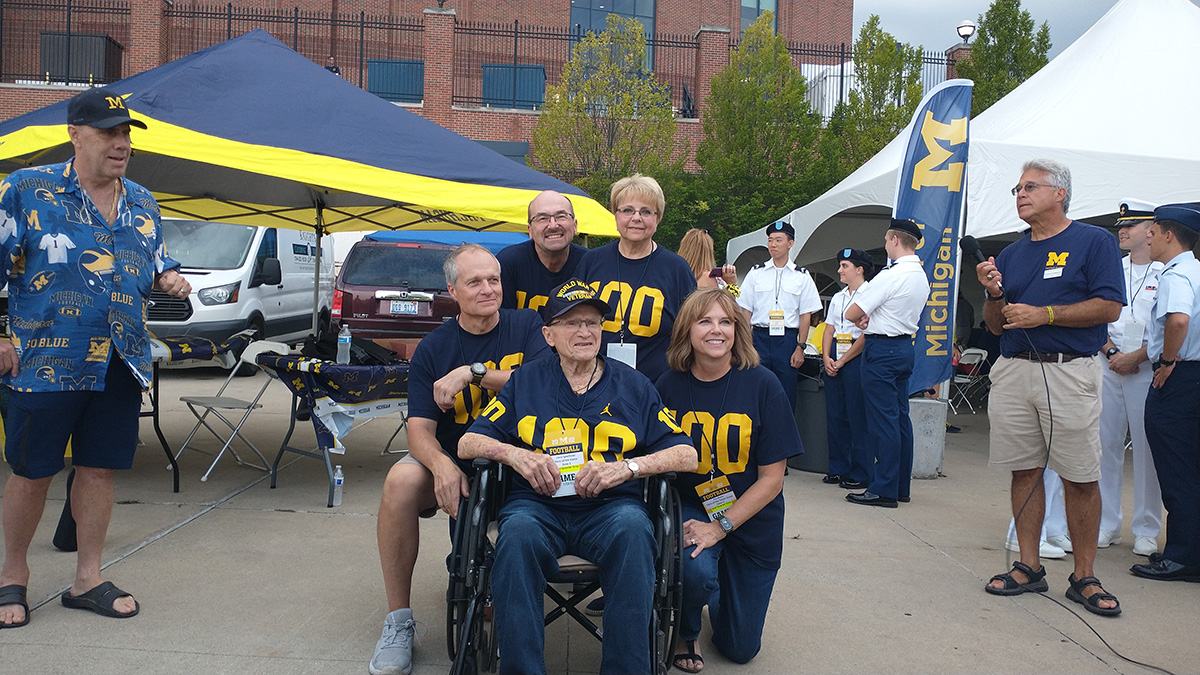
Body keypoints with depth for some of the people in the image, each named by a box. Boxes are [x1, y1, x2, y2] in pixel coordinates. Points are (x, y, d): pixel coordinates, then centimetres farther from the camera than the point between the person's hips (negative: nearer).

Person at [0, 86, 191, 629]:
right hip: (47, 361, -4)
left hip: (122, 365, 4)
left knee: (99, 469, 10)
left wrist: (169, 280, 0)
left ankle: (88, 578, 22)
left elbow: (155, 267, 24)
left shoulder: (142, 203, 12)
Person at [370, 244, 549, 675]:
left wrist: (473, 372, -23)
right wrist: (442, 464, -29)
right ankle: (398, 620, -13)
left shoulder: (527, 327, 0)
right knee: (401, 481, -29)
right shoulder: (433, 348, 1)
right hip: (453, 457, 1)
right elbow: (420, 428, -7)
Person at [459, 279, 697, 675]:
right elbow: (467, 444, 11)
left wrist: (627, 467, -11)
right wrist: (513, 453, -10)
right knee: (518, 530, -34)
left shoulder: (633, 385, 14)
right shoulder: (525, 383, 16)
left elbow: (687, 456, 6)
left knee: (632, 527, -34)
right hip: (538, 505, 0)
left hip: (609, 508, 0)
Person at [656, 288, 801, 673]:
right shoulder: (669, 386, -10)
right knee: (696, 570, -34)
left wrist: (720, 526, -19)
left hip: (751, 519, 0)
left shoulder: (762, 385, -15)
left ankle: (722, 595, 43)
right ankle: (686, 632, 3)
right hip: (690, 507, 0)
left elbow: (771, 478, -13)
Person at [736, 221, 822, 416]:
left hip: (788, 339, -1)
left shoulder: (802, 276, 6)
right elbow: (745, 311, 8)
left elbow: (805, 315, 4)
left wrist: (800, 347, -4)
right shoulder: (756, 273, 8)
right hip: (760, 337, 1)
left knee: (786, 397, 1)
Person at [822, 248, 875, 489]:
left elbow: (866, 334, -12)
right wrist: (827, 357, 1)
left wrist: (843, 361, -11)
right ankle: (838, 469, 16)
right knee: (834, 414, 7)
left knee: (857, 416, -5)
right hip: (834, 357, 7)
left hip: (856, 358, -7)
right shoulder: (837, 297, 18)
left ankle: (861, 473, 2)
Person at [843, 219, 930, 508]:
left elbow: (851, 314, -14)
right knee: (900, 416, 12)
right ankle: (901, 486, 19)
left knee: (882, 419, -6)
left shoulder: (890, 276, -17)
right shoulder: (921, 276, 12)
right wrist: (870, 320, 3)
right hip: (905, 346, 9)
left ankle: (883, 490, -3)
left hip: (882, 349, -9)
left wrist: (863, 318, 8)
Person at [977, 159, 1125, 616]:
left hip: (1069, 373, -5)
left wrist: (1044, 314, -14)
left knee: (1080, 477, -2)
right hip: (1013, 371, 5)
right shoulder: (1010, 254, 17)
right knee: (1024, 471, 7)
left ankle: (1084, 577, 8)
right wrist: (994, 294, -3)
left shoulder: (1094, 241, 3)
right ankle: (1028, 568, 15)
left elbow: (1109, 306, -8)